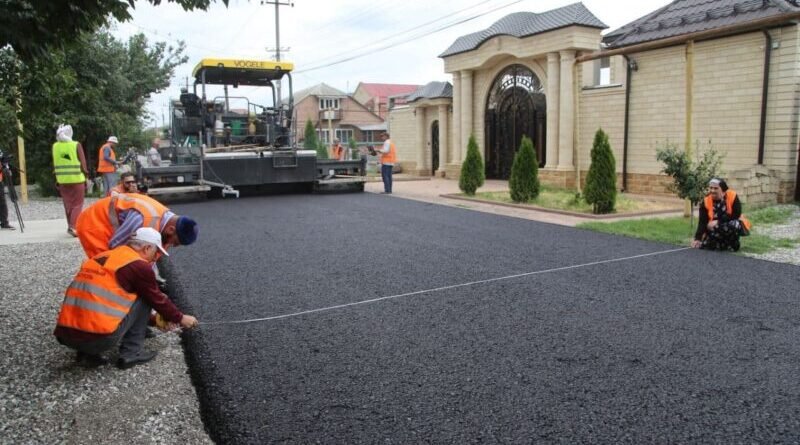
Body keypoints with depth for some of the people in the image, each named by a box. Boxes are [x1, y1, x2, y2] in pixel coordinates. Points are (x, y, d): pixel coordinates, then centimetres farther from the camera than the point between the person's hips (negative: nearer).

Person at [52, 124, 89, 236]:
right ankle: (73, 226, -13)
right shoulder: (76, 145, -8)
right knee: (77, 204, 1)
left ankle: (71, 226, 20)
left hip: (62, 180, 4)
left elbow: (54, 164, 8)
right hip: (77, 179, -4)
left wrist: (57, 178, 15)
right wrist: (86, 174, 3)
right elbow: (83, 164, -9)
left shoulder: (55, 146, 4)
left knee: (68, 204, 15)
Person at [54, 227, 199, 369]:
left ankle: (86, 354, 17)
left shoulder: (101, 257, 22)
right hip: (99, 338, -7)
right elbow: (157, 299, 9)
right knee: (143, 299, 9)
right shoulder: (139, 266, -3)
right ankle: (131, 353, 9)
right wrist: (180, 318, 28)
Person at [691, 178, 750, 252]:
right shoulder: (706, 201, -12)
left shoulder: (732, 196, -18)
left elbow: (736, 215, -22)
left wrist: (718, 222, -27)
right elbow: (702, 222, -17)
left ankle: (733, 244, -8)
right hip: (717, 230, 4)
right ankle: (724, 244, 18)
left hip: (734, 226, -3)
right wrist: (698, 239, -28)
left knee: (732, 225, -38)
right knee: (704, 245, -13)